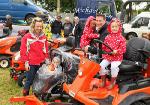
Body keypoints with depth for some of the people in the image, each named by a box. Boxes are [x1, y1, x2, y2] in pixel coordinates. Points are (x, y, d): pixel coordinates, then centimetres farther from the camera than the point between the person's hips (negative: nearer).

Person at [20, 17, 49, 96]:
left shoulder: (43, 37, 7)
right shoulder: (27, 37, -7)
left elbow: (46, 49, 15)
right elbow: (23, 51, -7)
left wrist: (46, 59, 12)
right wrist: (26, 62, -9)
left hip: (41, 63, 4)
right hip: (31, 63, -4)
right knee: (29, 81, 2)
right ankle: (25, 95, 17)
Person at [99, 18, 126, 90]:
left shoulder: (121, 38, -4)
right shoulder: (108, 37, 8)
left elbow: (123, 49, -8)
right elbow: (104, 46, 12)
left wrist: (117, 51, -24)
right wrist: (105, 50, -7)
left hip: (117, 57, -4)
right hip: (107, 56, 4)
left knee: (114, 67, -29)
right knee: (101, 65, -17)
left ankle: (112, 83, -8)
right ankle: (103, 81, 2)